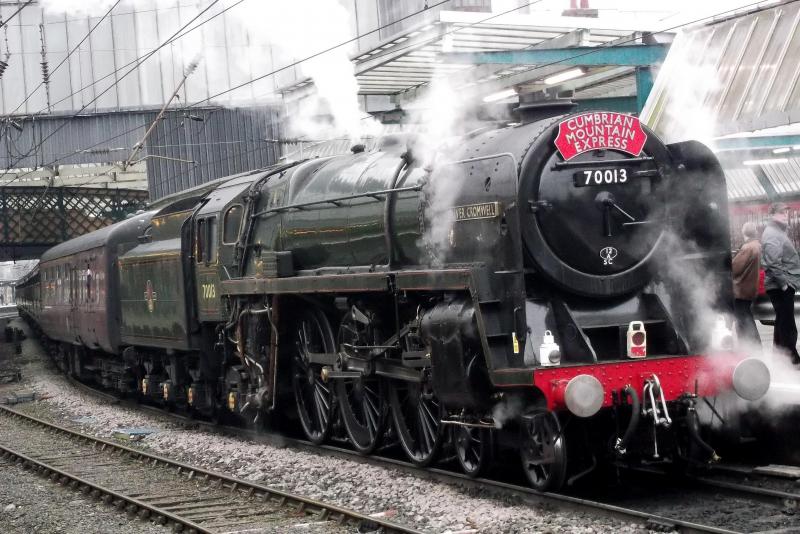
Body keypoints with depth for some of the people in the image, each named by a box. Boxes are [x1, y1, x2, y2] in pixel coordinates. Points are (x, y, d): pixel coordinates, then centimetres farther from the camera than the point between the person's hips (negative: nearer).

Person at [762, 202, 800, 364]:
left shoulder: (777, 232, 17)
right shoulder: (772, 235, -16)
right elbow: (773, 264, -25)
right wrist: (783, 282, -22)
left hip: (784, 285, 11)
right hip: (781, 286, -11)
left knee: (783, 320, 17)